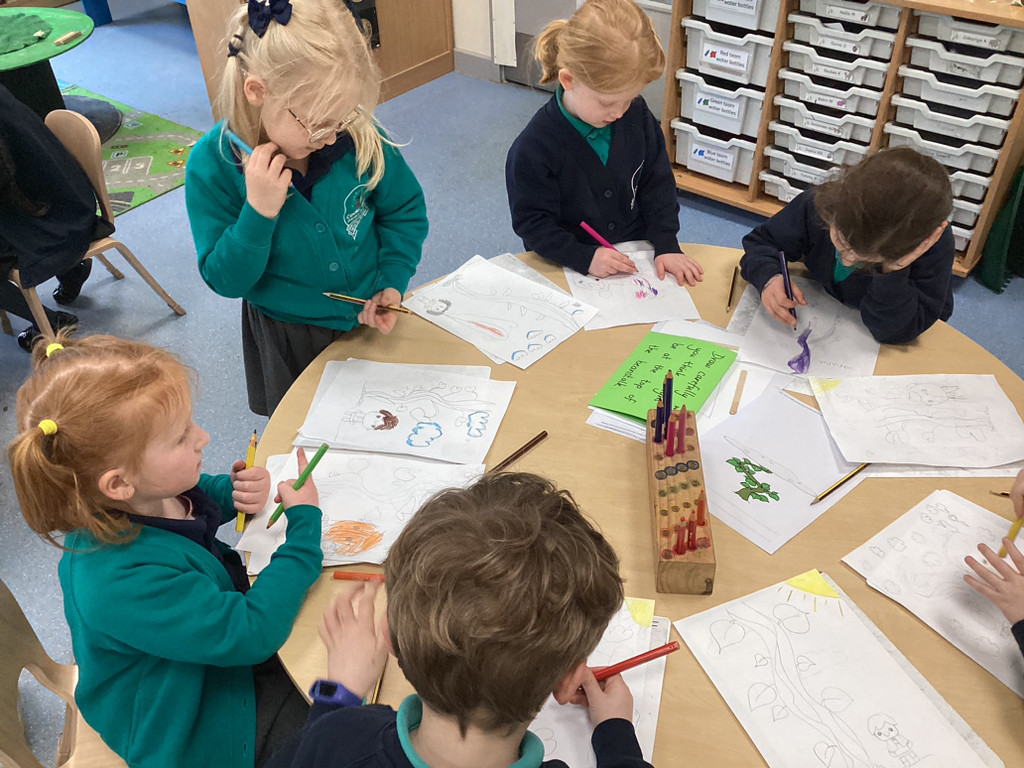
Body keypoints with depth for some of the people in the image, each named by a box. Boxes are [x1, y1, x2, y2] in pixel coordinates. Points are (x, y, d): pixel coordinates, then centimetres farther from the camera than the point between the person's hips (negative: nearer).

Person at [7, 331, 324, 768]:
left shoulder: (145, 496, -15)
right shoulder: (125, 583, -40)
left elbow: (197, 500, 10)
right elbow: (251, 633, -35)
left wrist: (232, 492, -14)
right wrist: (304, 522, -28)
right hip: (197, 733, -8)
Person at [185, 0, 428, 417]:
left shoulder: (357, 136, -20)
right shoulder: (212, 164, -23)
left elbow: (405, 210, -3)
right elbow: (226, 280, -20)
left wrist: (392, 282, -15)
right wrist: (258, 212, -35)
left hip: (372, 317, 2)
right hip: (288, 339, -1)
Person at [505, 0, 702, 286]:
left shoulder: (636, 115, -5)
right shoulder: (534, 147, -20)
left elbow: (658, 184, 2)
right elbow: (532, 222, -15)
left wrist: (666, 244, -9)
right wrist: (585, 257, -26)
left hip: (635, 257, 3)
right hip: (569, 269, -3)